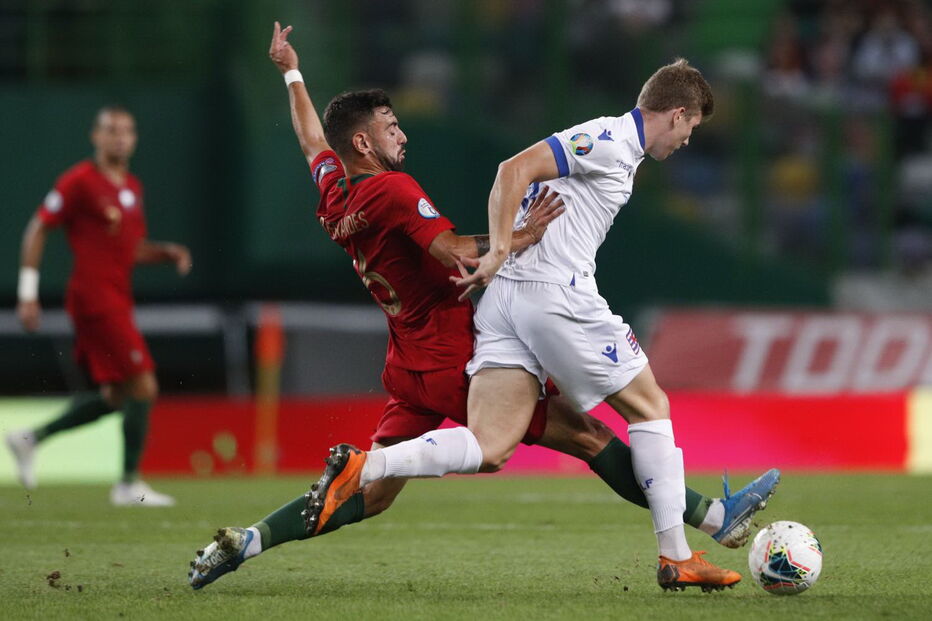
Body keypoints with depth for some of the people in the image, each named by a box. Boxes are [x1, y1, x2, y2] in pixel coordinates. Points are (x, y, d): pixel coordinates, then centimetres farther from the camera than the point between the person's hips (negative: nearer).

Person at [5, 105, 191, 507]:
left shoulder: (132, 187, 15)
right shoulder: (79, 182, -9)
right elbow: (37, 230, -8)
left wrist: (168, 253, 4)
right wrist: (28, 292, -12)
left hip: (116, 300, 9)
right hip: (95, 297, -9)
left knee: (115, 396, 12)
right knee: (143, 386, -11)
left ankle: (31, 439, 22)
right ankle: (129, 484, -4)